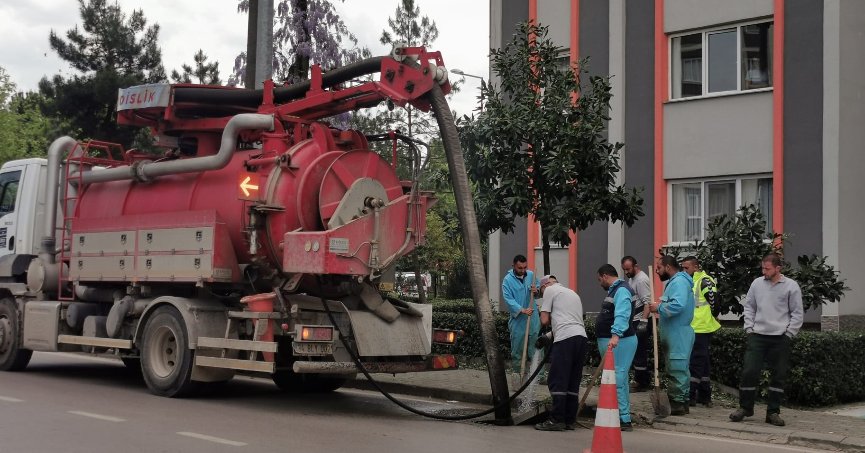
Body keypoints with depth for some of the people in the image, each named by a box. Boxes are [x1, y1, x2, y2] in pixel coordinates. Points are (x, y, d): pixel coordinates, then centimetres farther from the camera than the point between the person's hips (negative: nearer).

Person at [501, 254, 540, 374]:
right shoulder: (508, 280, -9)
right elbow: (508, 299, -16)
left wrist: (536, 290, -7)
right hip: (518, 319, -3)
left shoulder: (531, 275, 4)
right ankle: (517, 372, 14)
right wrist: (522, 310, -28)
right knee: (517, 347, 3)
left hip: (533, 317, 3)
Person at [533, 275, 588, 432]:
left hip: (566, 338, -8)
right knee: (573, 382, 11)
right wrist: (549, 337, 29)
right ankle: (570, 420, 13)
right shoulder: (572, 292, 30)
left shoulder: (550, 290, 7)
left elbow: (544, 320, 1)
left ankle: (557, 420, -6)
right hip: (582, 337, 8)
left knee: (557, 381, -4)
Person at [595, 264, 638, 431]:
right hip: (610, 341, 11)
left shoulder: (622, 290, -14)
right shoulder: (614, 290, 20)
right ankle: (623, 416, 21)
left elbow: (622, 315, -29)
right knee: (619, 379, 14)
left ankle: (624, 419, -14)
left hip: (619, 342, -11)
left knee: (617, 379, -14)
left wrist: (615, 335, -41)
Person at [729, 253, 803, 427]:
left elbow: (798, 314, 2)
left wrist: (788, 334, -4)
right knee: (749, 371, -3)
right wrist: (749, 328, 5)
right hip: (757, 335, 2)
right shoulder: (757, 283, 7)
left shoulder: (791, 286, -2)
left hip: (780, 339, -2)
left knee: (779, 375, 4)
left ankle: (773, 412, 13)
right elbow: (749, 306, 15)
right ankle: (745, 407, 11)